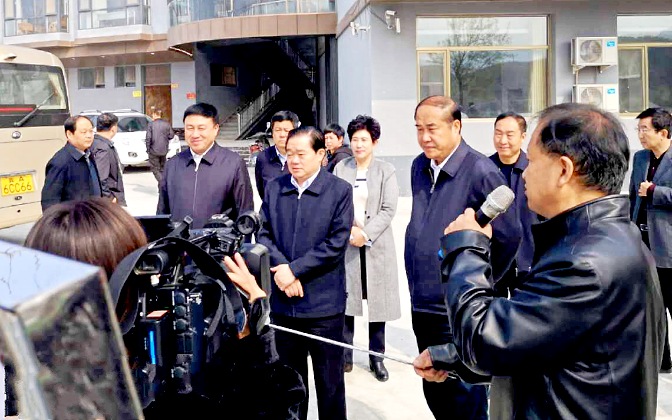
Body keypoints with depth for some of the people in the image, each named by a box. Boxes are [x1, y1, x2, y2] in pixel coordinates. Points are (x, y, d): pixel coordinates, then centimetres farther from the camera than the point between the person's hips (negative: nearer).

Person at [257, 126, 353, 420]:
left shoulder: (339, 190, -5)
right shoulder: (274, 188, 7)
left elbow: (337, 242, -11)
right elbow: (263, 234, 4)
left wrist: (294, 269, -15)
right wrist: (280, 268, -13)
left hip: (323, 301, -3)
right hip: (283, 299, 4)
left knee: (329, 379, 8)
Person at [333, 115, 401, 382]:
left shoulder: (385, 171, 1)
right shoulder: (341, 168, 6)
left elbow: (388, 209, -6)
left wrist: (365, 234, -14)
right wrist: (348, 231, -11)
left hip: (376, 244, -1)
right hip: (346, 243, 1)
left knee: (378, 301, 3)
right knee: (344, 300, 2)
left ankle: (376, 358, 14)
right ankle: (345, 356, 13)